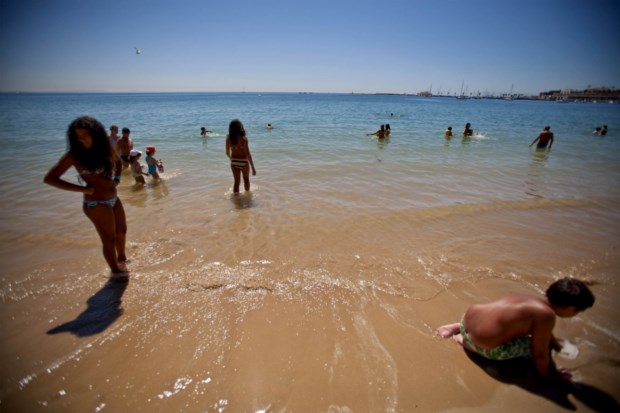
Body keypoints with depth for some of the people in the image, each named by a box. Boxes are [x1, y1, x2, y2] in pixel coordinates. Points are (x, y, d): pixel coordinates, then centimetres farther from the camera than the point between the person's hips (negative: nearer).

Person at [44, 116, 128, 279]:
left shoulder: (105, 147, 0)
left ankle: (122, 259, 47)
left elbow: (118, 163, 21)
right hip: (96, 203, -6)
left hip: (113, 199, 6)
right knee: (109, 239, 5)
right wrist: (83, 189, -16)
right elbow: (49, 178, -13)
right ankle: (116, 271, 26)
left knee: (121, 231, 21)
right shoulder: (74, 155, -13)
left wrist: (117, 179, 1)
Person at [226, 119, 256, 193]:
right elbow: (248, 154, -21)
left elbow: (227, 153, 4)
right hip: (243, 161, -3)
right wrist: (253, 167, -17)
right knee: (246, 179, 23)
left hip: (234, 162, 3)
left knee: (236, 181, 13)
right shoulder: (243, 138, -21)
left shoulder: (228, 138, -7)